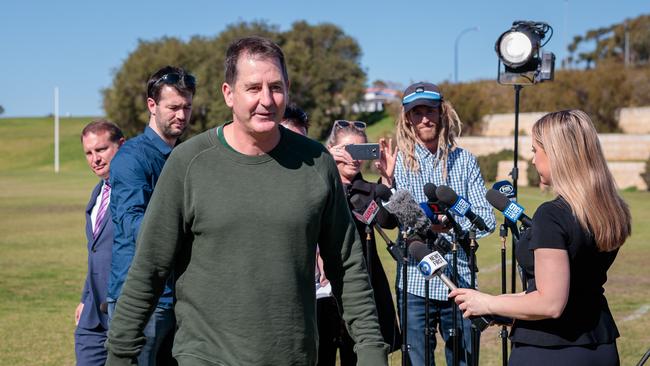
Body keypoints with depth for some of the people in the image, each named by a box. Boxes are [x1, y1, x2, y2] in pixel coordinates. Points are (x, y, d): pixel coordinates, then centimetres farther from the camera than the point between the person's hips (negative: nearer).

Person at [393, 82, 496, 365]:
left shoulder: (464, 160, 6)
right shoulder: (399, 161, 1)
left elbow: (486, 218, -1)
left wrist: (450, 224, -20)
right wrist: (386, 180, -28)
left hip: (460, 281, 1)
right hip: (414, 282, -1)